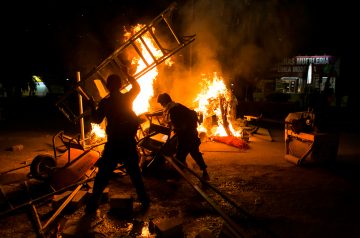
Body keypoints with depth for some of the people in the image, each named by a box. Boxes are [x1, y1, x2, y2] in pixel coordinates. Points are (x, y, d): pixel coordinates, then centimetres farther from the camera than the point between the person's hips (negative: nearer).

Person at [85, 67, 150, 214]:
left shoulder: (105, 102, -8)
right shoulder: (128, 98, 0)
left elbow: (96, 120, 0)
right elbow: (137, 87, 20)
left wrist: (92, 107, 16)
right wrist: (127, 74, 30)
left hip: (113, 144, -2)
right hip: (129, 143, 3)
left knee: (102, 176, 9)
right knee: (135, 174, 15)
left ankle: (92, 205, 13)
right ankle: (144, 201, 21)